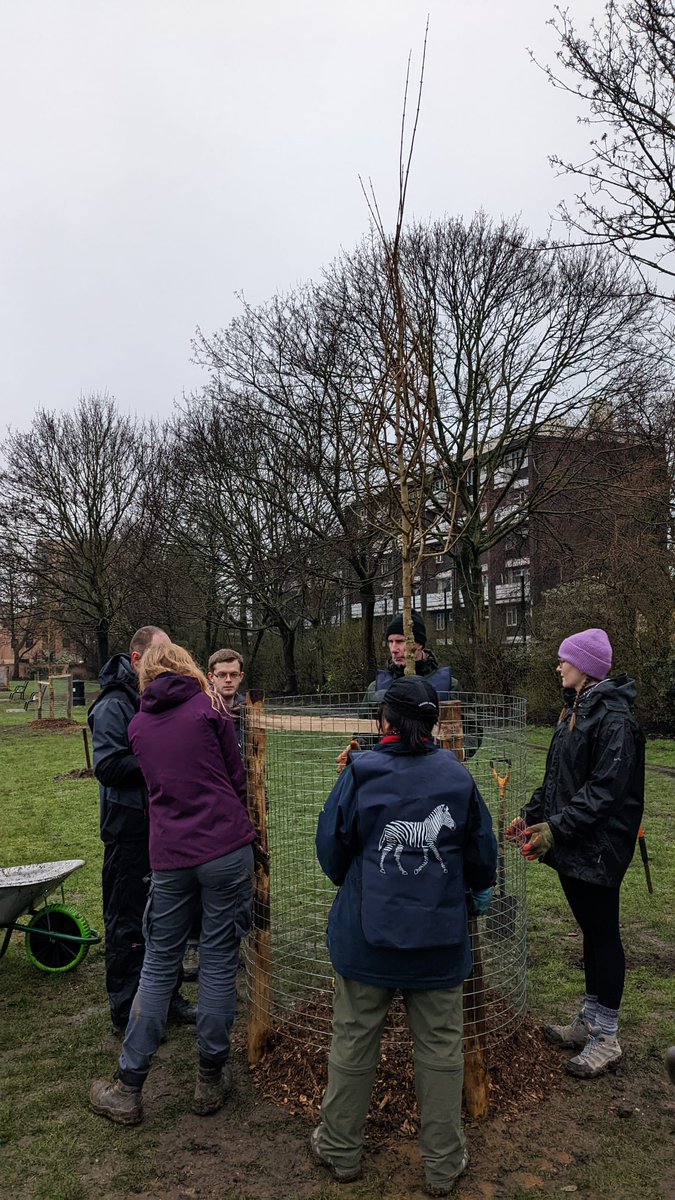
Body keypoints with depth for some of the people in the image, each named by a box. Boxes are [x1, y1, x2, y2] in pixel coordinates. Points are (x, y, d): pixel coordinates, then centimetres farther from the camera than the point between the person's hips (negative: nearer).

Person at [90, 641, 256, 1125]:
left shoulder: (138, 724, 10)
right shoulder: (209, 709, -2)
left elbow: (158, 781, 16)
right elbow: (237, 778, 3)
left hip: (170, 856, 3)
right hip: (226, 850, -3)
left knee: (159, 964, 14)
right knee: (219, 962, 8)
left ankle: (128, 1090, 21)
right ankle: (211, 1081, 21)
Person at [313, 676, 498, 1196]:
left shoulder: (361, 771, -12)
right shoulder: (459, 777, -8)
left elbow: (332, 844, -4)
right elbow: (483, 854, 2)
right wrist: (478, 890, 24)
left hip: (368, 933, 0)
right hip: (441, 938, 1)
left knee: (354, 1041, 17)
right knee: (441, 1047, 16)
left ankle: (342, 1150, 35)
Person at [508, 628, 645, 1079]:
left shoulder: (613, 717, -19)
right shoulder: (576, 710, 11)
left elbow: (605, 788, -25)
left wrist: (556, 826, -26)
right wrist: (532, 815, 12)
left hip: (598, 847, -9)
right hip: (572, 846, 9)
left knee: (604, 935, 4)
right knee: (591, 932, 18)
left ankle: (606, 1037, 18)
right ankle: (589, 1022, 31)